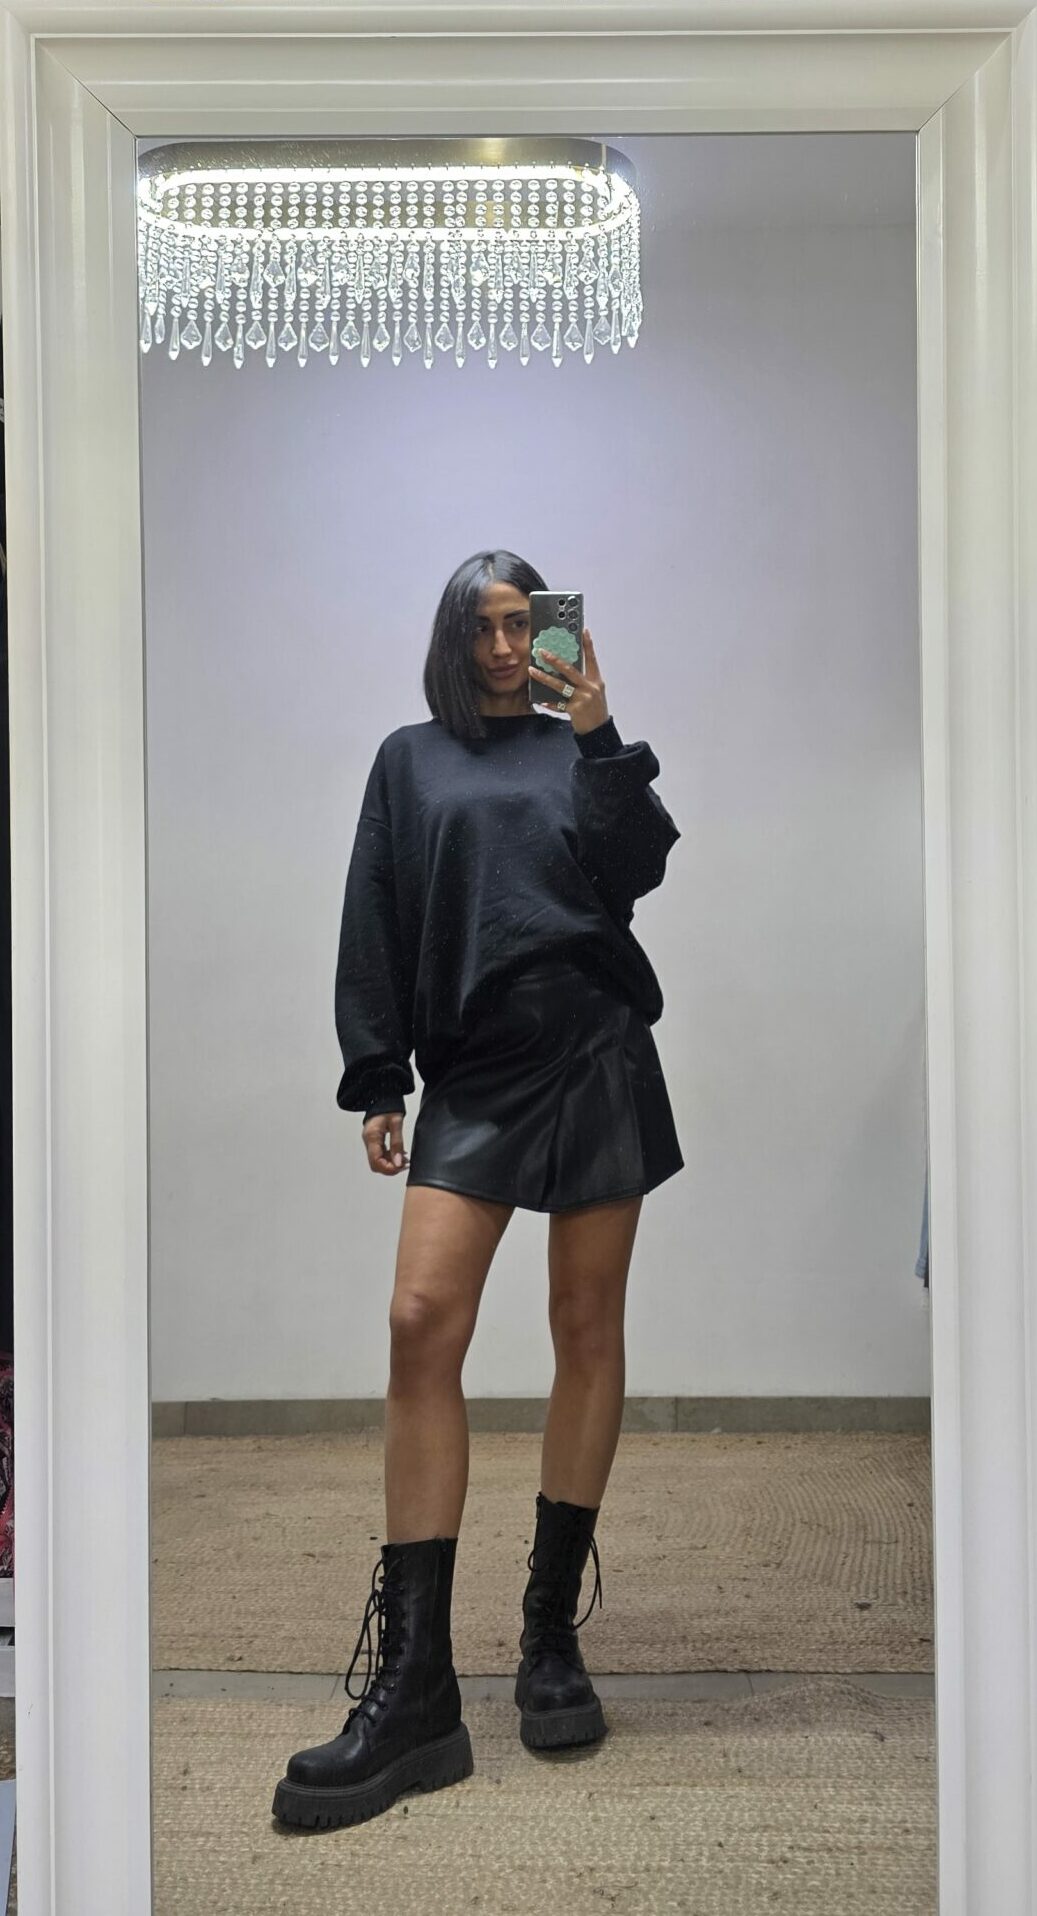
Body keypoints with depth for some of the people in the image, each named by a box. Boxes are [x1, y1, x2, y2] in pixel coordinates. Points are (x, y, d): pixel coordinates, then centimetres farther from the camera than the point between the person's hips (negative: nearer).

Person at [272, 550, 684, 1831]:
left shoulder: (578, 749, 13)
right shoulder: (411, 761, 15)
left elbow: (638, 872, -1)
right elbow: (374, 928, 10)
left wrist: (600, 737, -9)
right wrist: (377, 1084, 3)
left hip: (595, 1060, 0)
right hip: (471, 1071, 0)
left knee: (587, 1329, 3)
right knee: (421, 1323, -13)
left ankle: (552, 1634, 15)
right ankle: (414, 1688, -10)